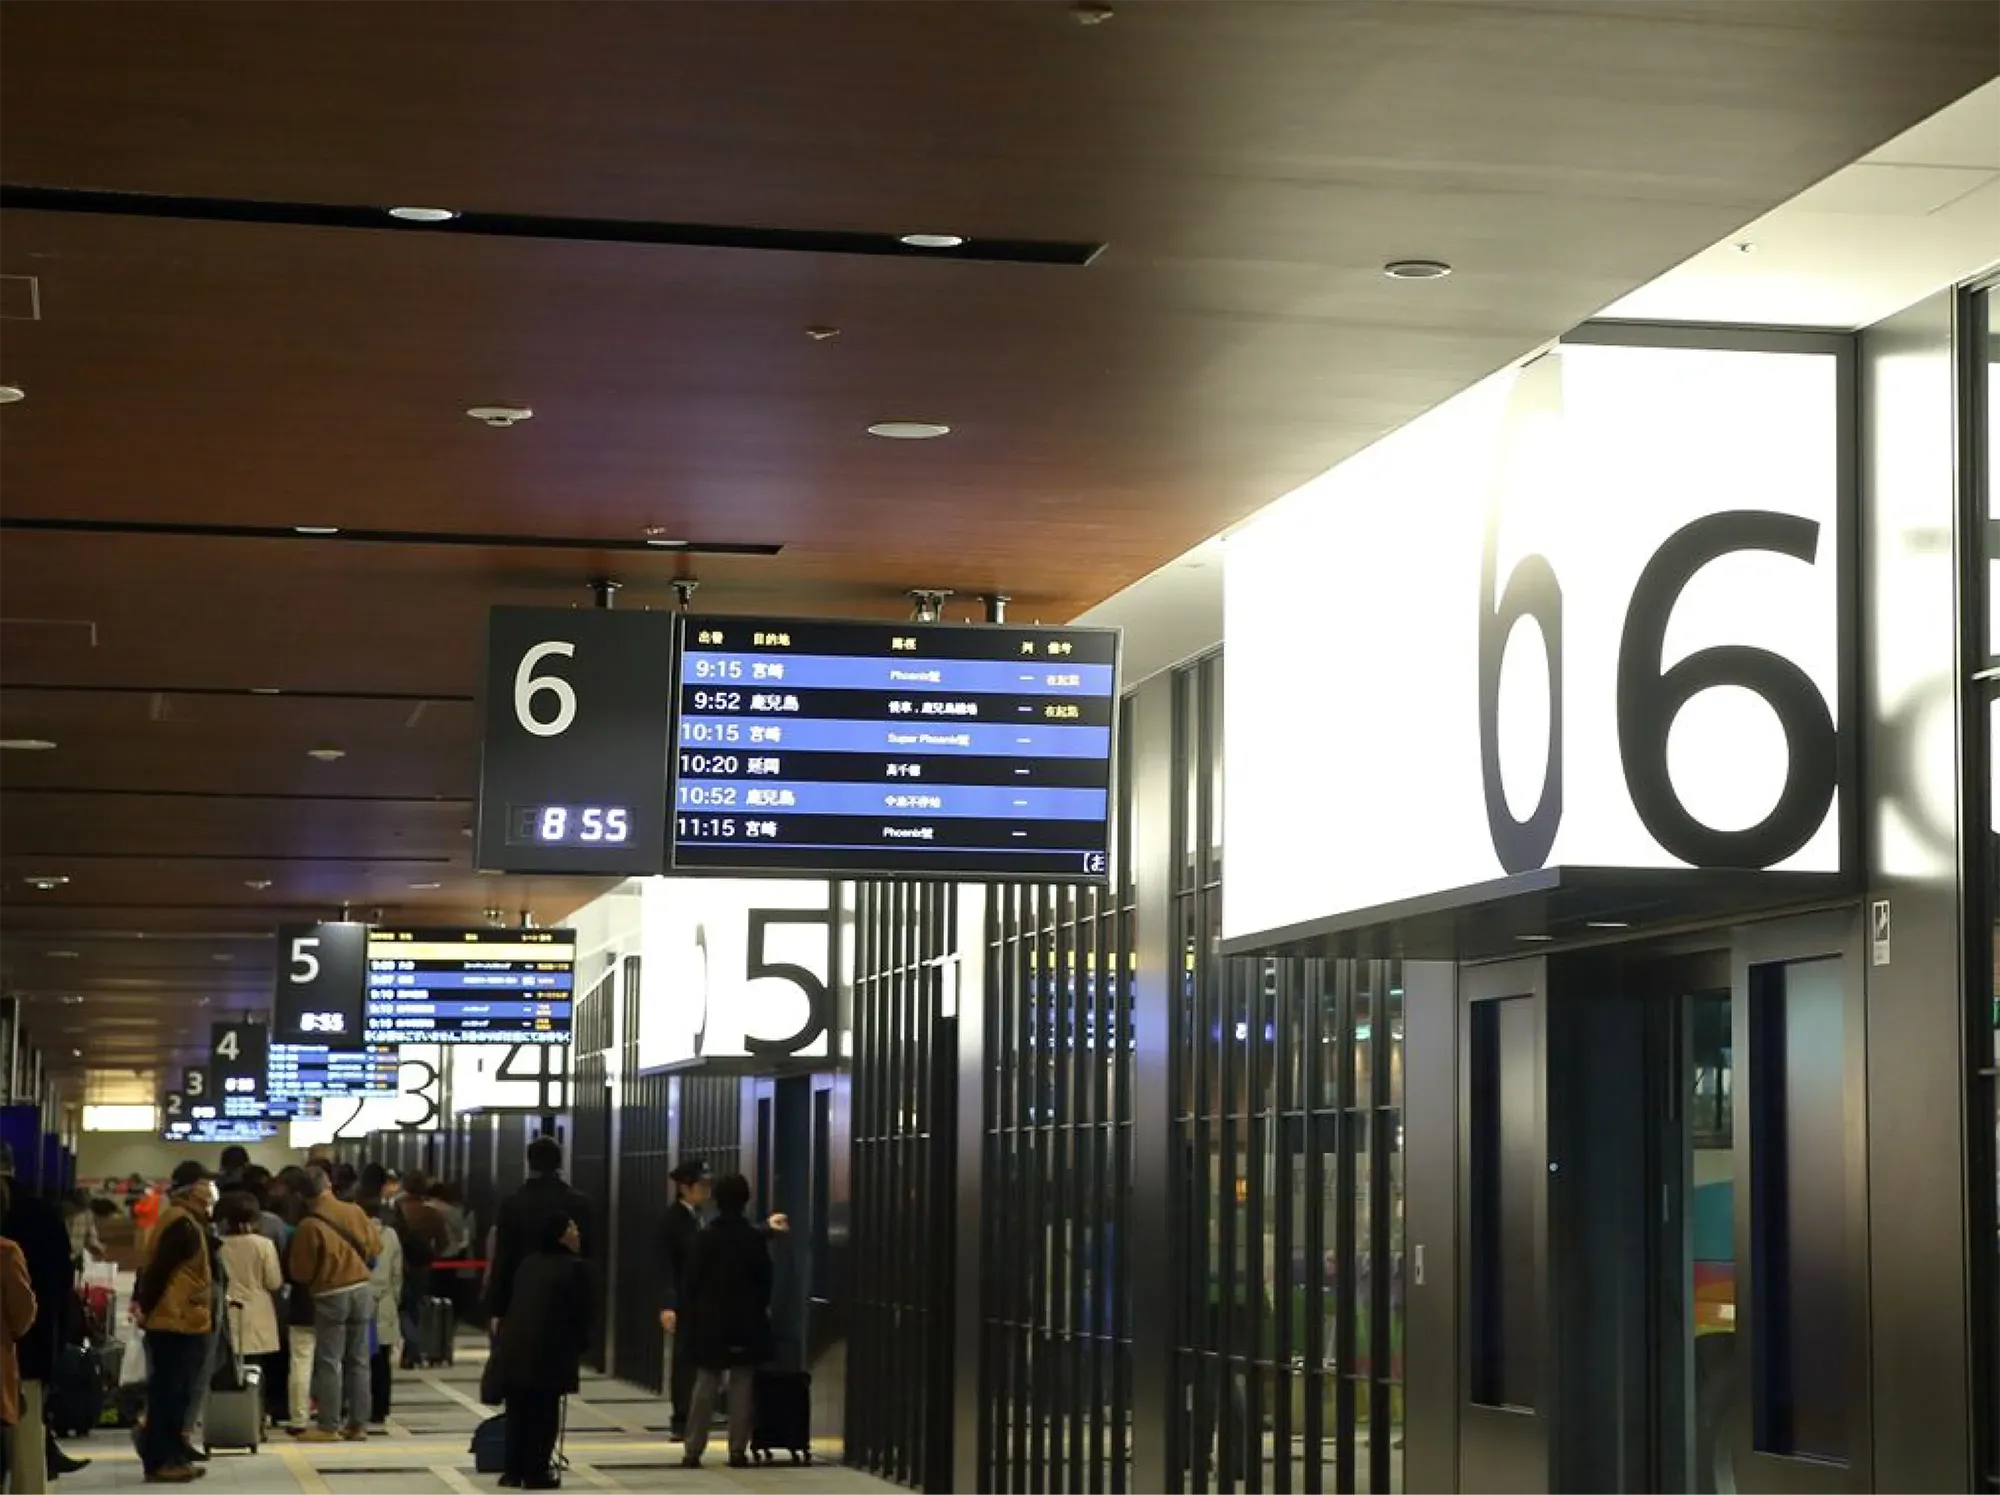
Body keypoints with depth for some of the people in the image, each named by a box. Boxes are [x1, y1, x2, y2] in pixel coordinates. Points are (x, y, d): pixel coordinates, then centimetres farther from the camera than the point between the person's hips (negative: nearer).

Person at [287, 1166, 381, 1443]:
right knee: (358, 1360, 10)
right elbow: (375, 1245, 8)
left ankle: (328, 1426, -1)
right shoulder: (353, 1212, -3)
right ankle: (358, 1424, 11)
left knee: (329, 1363, 1)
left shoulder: (308, 1226, -14)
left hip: (330, 1295, -4)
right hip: (362, 1289, 4)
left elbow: (301, 1272, -8)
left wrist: (314, 1279, 14)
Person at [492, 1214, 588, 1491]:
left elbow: (514, 1303, 16)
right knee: (543, 1413, 2)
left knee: (518, 1412, 12)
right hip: (550, 1350, -6)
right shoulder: (575, 1267, -4)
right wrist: (580, 1348, 9)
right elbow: (580, 1312, -4)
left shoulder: (528, 1263, 15)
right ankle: (537, 1473, 2)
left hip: (515, 1346, 6)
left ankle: (515, 1471, 15)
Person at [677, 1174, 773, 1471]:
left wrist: (687, 1320, 2)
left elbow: (691, 1282, -4)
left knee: (705, 1386, 5)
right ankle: (738, 1450, 2)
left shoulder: (705, 1237, -5)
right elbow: (765, 1282, 0)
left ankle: (693, 1451, 1)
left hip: (710, 1323, 0)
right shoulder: (756, 1238, -4)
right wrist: (761, 1311, 13)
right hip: (747, 1324, 0)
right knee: (742, 1388, 5)